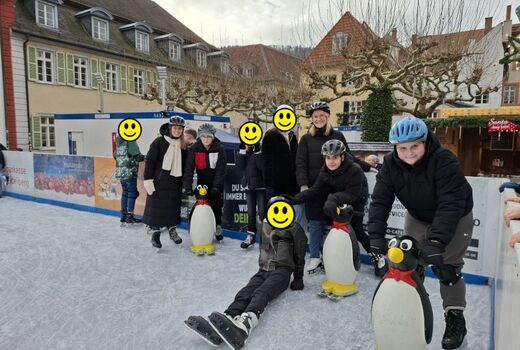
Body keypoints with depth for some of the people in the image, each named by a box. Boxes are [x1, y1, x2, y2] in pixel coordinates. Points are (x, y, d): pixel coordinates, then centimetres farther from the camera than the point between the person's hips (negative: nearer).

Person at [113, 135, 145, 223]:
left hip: (120, 172, 8)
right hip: (129, 172, -8)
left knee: (125, 192, 15)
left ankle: (123, 215, 21)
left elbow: (115, 155, 21)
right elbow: (137, 156, -19)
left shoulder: (119, 140, 12)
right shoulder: (130, 141, -13)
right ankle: (129, 216, 4)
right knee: (132, 193, 0)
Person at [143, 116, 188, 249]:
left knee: (174, 207, 11)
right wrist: (148, 179, -12)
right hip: (159, 182, -4)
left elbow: (184, 165, 13)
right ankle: (155, 233, 15)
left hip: (175, 182, 4)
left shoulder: (183, 146, 7)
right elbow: (149, 161, -8)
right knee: (156, 207, 2)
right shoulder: (159, 142, -6)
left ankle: (172, 229, 28)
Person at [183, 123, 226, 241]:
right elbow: (189, 168, -19)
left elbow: (221, 169, -19)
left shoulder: (219, 149, -17)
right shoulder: (194, 149, -15)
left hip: (216, 182, -1)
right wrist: (188, 187, -28)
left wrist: (216, 186, -29)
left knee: (216, 204, 3)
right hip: (202, 182, 1)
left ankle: (218, 227, 21)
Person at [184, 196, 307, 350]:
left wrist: (298, 277, 8)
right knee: (244, 294, -25)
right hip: (264, 270, 5)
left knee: (261, 293, -35)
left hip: (282, 271, -5)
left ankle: (243, 325, -65)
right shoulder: (265, 226, 19)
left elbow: (299, 255, 6)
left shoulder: (294, 228, 2)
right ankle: (219, 330, -50)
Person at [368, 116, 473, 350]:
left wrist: (437, 240, -48)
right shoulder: (390, 165, -20)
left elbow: (450, 204, -39)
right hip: (417, 218, 4)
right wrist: (376, 234, -35)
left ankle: (455, 318, 16)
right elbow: (380, 200, -23)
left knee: (447, 269, -4)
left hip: (454, 220, -4)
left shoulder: (444, 161, -33)